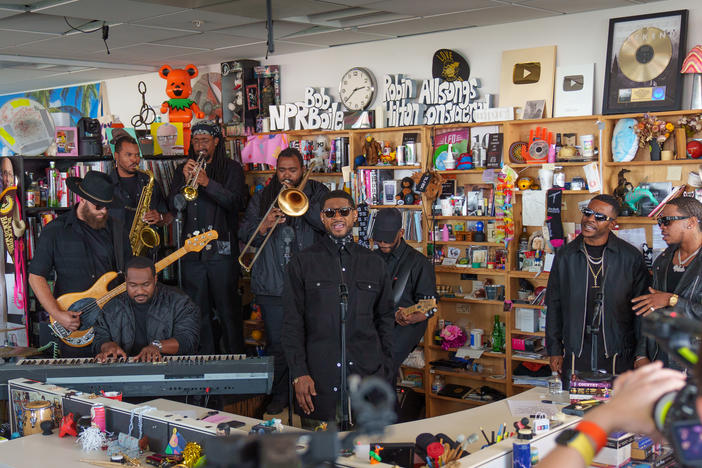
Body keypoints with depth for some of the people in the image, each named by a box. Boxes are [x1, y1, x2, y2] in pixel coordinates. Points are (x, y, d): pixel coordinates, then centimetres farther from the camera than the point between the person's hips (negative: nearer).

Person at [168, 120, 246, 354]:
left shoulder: (232, 169, 6)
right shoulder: (183, 170, 15)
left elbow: (235, 202, -9)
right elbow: (173, 206, 5)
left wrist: (207, 182, -21)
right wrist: (186, 182, -12)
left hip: (222, 249, -3)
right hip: (191, 251, 3)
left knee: (228, 310, -3)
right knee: (197, 311, 5)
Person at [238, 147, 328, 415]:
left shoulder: (317, 192, 9)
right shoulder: (262, 198, 14)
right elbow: (244, 233, 7)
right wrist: (262, 226, -14)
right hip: (273, 285, 1)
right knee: (277, 344, 4)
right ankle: (279, 395, 18)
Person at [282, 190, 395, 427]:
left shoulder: (374, 263, 11)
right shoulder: (302, 263, 4)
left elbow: (385, 318, 15)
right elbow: (292, 323, 1)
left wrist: (385, 372, 8)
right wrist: (299, 373, -7)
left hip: (367, 372, 2)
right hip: (319, 378, -2)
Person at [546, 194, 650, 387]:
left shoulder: (631, 257, 0)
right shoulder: (565, 256, 5)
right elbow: (554, 305, 10)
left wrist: (642, 354, -4)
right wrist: (554, 350, 7)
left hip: (618, 356, -1)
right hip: (575, 355, 2)